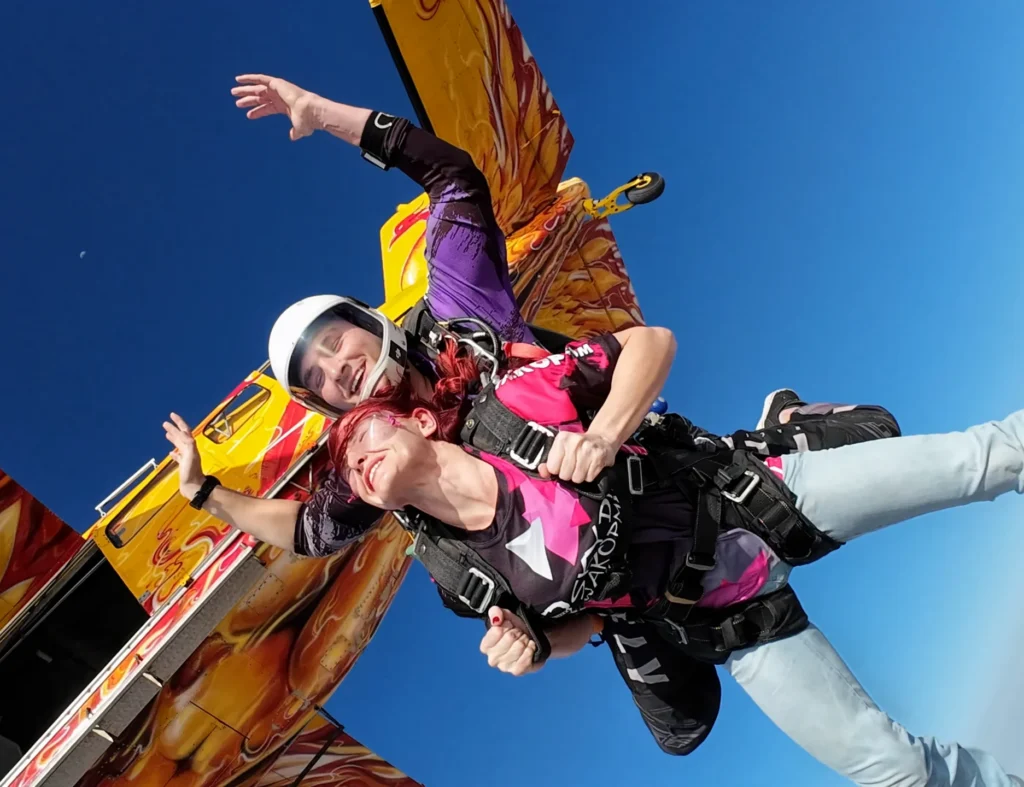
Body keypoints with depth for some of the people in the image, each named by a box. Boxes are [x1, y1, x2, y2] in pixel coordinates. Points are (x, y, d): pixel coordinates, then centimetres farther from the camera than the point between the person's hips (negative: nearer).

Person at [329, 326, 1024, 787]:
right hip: (734, 626, 1)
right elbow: (583, 619, 6)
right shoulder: (462, 572, -9)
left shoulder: (512, 405, -18)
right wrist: (535, 646, -16)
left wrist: (606, 431, -29)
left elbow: (651, 340, -13)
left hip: (769, 497, -1)